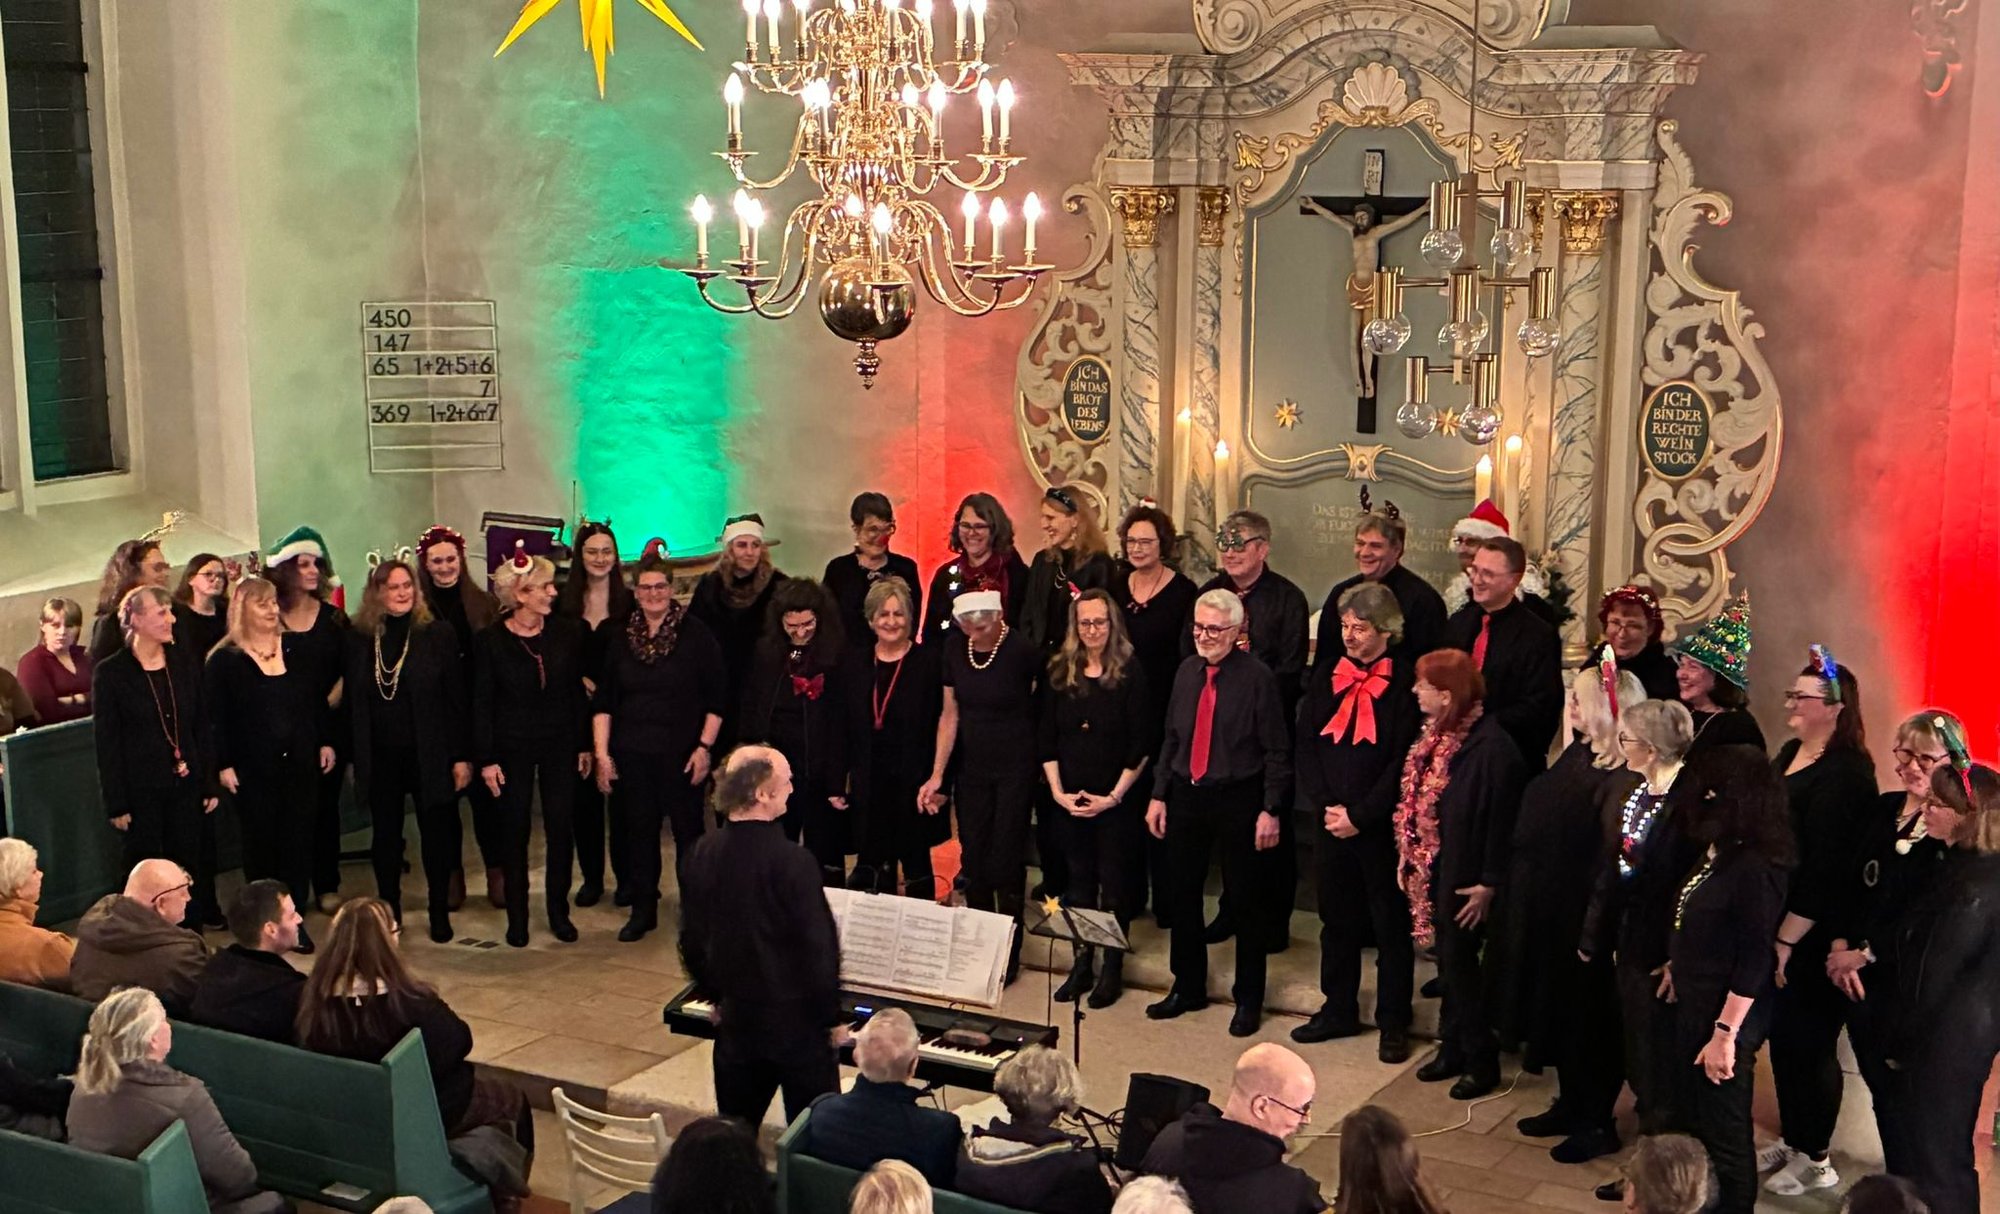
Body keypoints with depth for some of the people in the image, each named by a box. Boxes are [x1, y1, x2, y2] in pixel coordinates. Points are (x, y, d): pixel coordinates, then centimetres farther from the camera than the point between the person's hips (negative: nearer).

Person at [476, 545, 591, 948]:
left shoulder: (566, 634, -2)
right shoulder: (489, 641, -8)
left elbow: (577, 692, 5)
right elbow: (481, 704, -5)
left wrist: (584, 745, 5)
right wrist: (486, 759, -7)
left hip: (559, 744, 2)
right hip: (512, 748, -2)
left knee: (561, 828, 3)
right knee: (515, 830, 5)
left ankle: (558, 911, 17)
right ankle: (517, 917, 16)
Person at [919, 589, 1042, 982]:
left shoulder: (1022, 651, -17)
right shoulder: (955, 647, -3)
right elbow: (950, 714, 4)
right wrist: (936, 775, 1)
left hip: (1015, 771, -4)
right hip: (972, 768, 4)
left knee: (1006, 863, -2)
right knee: (973, 861, 6)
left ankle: (1009, 953, 12)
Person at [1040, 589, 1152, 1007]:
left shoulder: (1130, 672, -8)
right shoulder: (1059, 672, 3)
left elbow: (1141, 745, -9)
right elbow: (1047, 739, 5)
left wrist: (1114, 796, -12)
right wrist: (1058, 792, -4)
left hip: (1116, 799, -3)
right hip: (1069, 799, 3)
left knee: (1114, 882, 4)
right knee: (1078, 880, 10)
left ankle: (1112, 969, 14)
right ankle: (1082, 962, 20)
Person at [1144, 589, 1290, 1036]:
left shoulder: (1257, 677, -13)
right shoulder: (1187, 671, 5)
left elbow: (1276, 751, -11)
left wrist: (1270, 811, -13)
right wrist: (1158, 794, 8)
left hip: (1237, 798, -5)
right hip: (1186, 794, 5)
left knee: (1245, 899, 7)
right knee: (1181, 894, 13)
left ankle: (1249, 999, 21)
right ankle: (1188, 987, 30)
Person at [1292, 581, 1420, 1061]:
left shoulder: (1406, 683, -9)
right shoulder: (1326, 678, 7)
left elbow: (1405, 760, -13)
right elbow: (1306, 746, 6)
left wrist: (1360, 815, -14)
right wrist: (1325, 805, -6)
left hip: (1382, 824, -5)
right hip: (1331, 822, 5)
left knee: (1391, 925, 5)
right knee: (1337, 917, 14)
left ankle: (1394, 1022, 15)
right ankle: (1339, 1009, 27)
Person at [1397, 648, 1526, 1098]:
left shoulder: (1492, 746, -23)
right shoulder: (1434, 736, 3)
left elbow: (1502, 819, -20)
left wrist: (1489, 883, -17)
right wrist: (1407, 855, 10)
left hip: (1465, 877, -8)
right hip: (1433, 870, 8)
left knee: (1459, 963, 2)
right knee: (1448, 960, 17)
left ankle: (1481, 1062, 17)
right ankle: (1452, 1049, 30)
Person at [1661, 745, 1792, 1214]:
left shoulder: (1754, 869, -23)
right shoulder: (1719, 855, 4)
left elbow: (1753, 961, -24)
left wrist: (1726, 1033, -24)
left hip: (1724, 1016, -10)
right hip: (1693, 1006, 10)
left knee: (1721, 1132, 5)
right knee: (1689, 1120, 23)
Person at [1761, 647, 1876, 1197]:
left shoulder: (1844, 774, -18)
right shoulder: (1789, 755, 9)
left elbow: (1825, 868, -22)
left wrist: (1788, 940, -20)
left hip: (1815, 939, -8)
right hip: (1778, 927, 8)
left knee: (1810, 1043, 4)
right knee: (1781, 1036, 16)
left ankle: (1814, 1160, 18)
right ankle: (1790, 1140, 31)